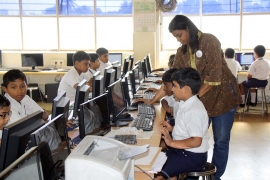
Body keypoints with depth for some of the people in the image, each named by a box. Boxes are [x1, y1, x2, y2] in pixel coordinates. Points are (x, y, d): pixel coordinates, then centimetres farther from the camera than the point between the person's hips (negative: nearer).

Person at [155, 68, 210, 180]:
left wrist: (171, 142, -24)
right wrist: (172, 129, 6)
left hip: (193, 157, -9)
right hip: (182, 150, 9)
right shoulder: (186, 104, 4)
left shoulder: (194, 111, -25)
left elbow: (196, 141, -29)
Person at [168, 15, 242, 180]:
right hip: (200, 99, 5)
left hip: (222, 96, -5)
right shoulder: (182, 51, 3)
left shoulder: (209, 41, -17)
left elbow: (214, 75, -23)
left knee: (221, 140, 6)